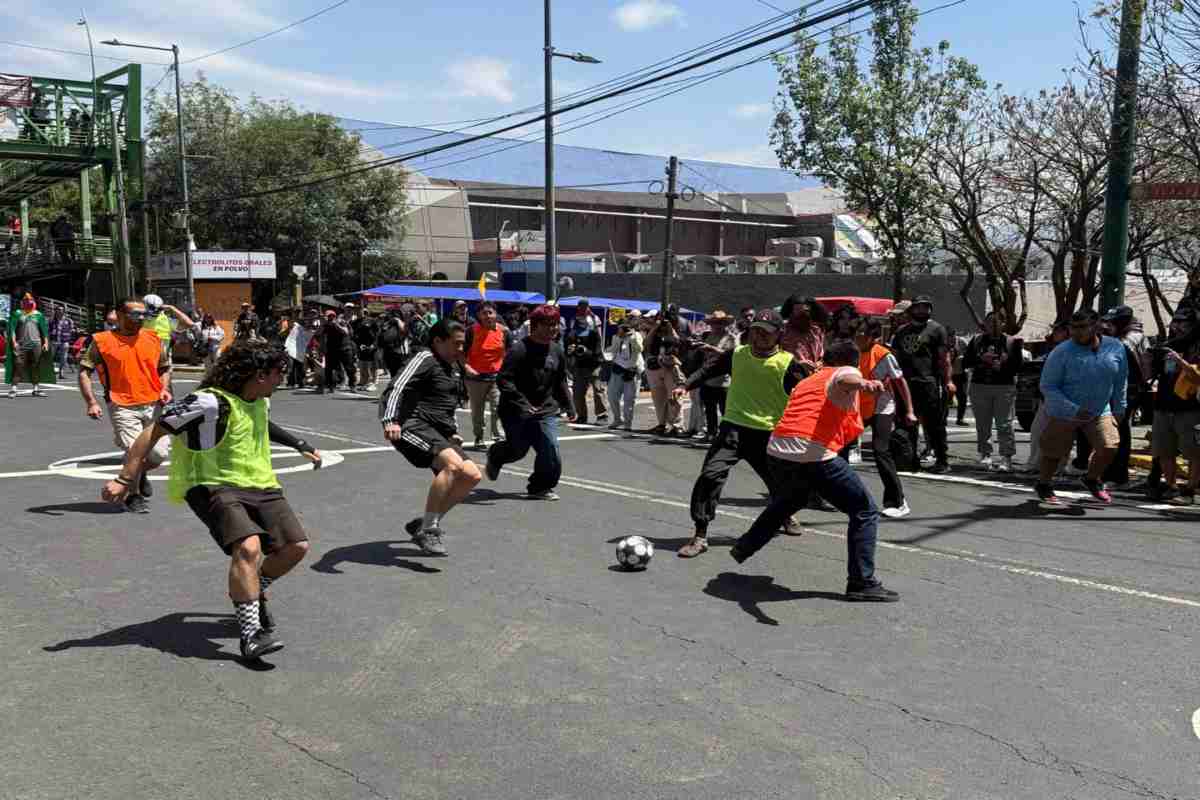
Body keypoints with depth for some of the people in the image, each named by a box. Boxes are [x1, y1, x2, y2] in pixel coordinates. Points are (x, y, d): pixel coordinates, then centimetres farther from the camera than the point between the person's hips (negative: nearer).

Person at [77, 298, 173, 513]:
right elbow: (84, 371, 1)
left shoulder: (153, 338, 10)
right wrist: (91, 402, -10)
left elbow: (164, 368, 21)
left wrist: (164, 389, 2)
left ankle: (141, 474, 34)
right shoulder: (102, 340, 0)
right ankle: (133, 495, 15)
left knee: (159, 454, -3)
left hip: (153, 405, 3)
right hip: (123, 407, -3)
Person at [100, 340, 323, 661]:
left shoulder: (259, 401, 9)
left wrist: (301, 446, 42)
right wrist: (125, 479, -20)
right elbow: (152, 432, -16)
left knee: (296, 546, -1)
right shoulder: (211, 402, -19)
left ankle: (251, 592, 27)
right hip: (214, 487, -8)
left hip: (259, 485, 8)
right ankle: (249, 634, -23)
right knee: (248, 546, -31)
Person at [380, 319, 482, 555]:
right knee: (453, 464, -31)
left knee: (472, 476, 0)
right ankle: (428, 530, -25)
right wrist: (390, 421, -36)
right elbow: (395, 388, -21)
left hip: (439, 431, 10)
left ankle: (424, 524, 9)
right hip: (414, 426, -10)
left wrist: (453, 429, 30)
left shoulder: (454, 367, 22)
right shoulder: (425, 360, -7)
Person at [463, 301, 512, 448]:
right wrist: (466, 367, -14)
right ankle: (478, 438, 23)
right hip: (476, 377, 0)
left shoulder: (504, 331, -1)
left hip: (497, 376, 0)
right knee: (477, 410, 10)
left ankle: (498, 437, 1)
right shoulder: (472, 331, -7)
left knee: (498, 408, -6)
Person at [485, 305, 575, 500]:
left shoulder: (557, 350, 6)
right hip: (517, 412, -5)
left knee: (551, 451, -9)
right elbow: (503, 380, -21)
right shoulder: (519, 350, -16)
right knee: (517, 449, 9)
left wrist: (568, 407, 12)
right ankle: (495, 456, 45)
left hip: (546, 411, 5)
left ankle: (541, 487, 13)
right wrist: (523, 403, -28)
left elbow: (561, 383, 18)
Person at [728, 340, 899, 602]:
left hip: (777, 449, 8)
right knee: (865, 512, 4)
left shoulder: (807, 380, 29)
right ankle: (862, 583, 0)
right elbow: (845, 380, -20)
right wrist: (864, 384, -41)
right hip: (815, 455, -8)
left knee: (786, 502, 36)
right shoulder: (848, 372, 7)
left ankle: (743, 548, 48)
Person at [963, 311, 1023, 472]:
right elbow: (965, 362, 7)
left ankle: (1006, 458, -7)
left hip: (1005, 388, -2)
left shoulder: (1012, 342, 7)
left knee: (1004, 424, -8)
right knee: (982, 424, 5)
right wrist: (981, 359, -9)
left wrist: (1002, 367, -13)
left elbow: (1018, 365, 4)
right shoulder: (977, 341, 12)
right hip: (979, 386, 2)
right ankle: (985, 454, 17)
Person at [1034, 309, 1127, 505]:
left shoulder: (1116, 348, -6)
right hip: (1063, 414, -3)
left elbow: (1120, 382, 9)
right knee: (1055, 452, 6)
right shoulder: (1062, 352, -18)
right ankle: (1043, 485, 33)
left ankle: (1092, 479, 21)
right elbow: (1047, 386, -17)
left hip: (1100, 412, 3)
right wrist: (1074, 410, -24)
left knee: (1109, 447, -9)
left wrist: (1119, 409, 11)